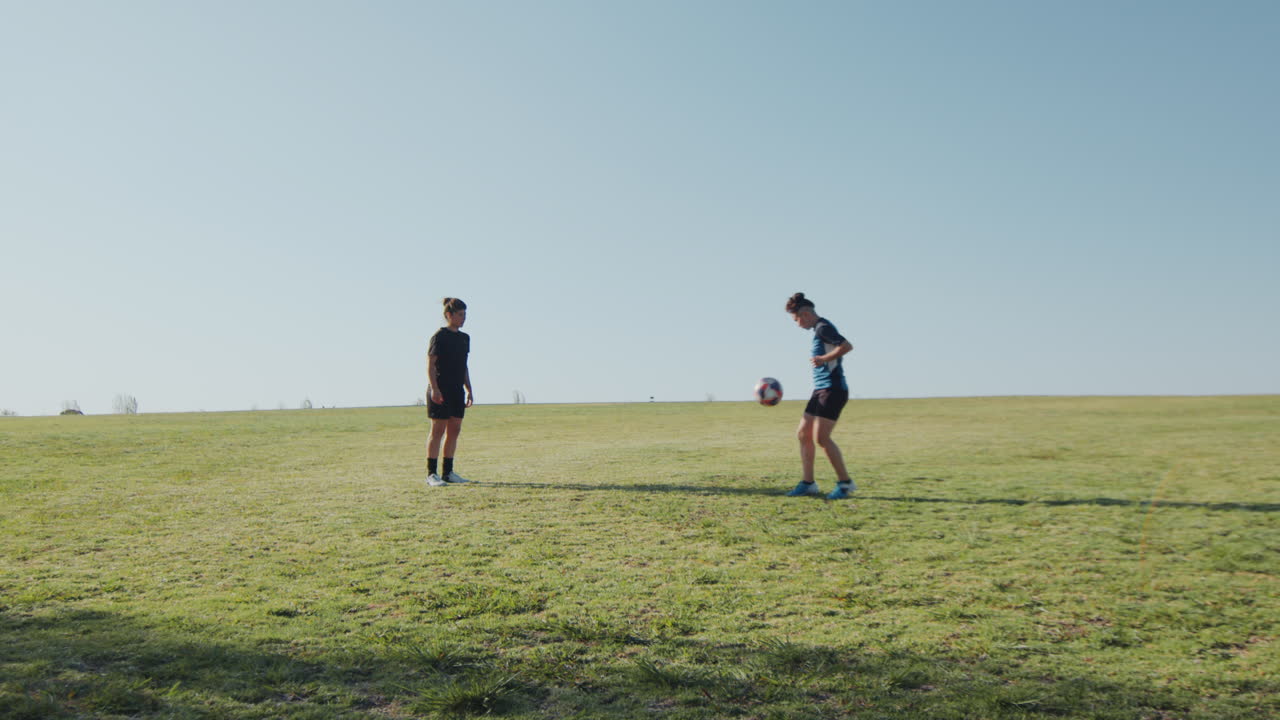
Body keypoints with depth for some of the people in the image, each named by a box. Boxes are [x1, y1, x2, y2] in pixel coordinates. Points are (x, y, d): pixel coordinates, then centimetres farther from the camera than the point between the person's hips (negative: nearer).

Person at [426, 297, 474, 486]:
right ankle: (431, 474, -1)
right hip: (440, 390, -7)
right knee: (438, 430, -6)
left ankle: (447, 472, 15)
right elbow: (430, 364, -11)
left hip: (457, 390, 7)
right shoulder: (439, 336, -7)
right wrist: (434, 389, -20)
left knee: (454, 430, 7)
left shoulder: (464, 338, 14)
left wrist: (469, 390, 17)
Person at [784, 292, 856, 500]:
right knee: (803, 434, 9)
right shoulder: (819, 329, 17)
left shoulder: (823, 327, -12)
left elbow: (847, 346, -23)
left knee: (821, 437, -13)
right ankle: (808, 483, 13)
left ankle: (845, 483, -1)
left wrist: (824, 359, -21)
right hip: (821, 389, 10)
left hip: (832, 389, -10)